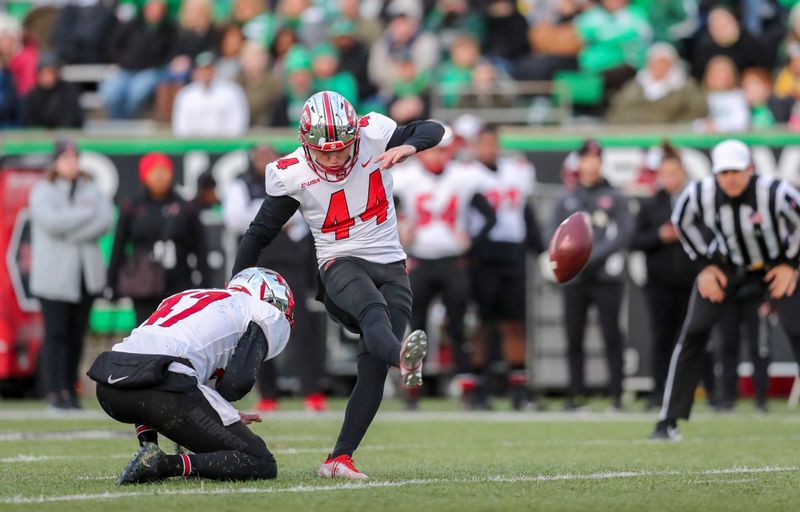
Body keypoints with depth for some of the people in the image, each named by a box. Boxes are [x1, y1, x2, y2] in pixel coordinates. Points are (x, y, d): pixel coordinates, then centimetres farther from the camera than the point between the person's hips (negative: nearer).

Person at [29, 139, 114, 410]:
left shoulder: (91, 189, 12)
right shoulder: (42, 192, 0)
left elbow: (106, 220, -3)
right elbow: (52, 220, -18)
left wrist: (69, 233, -13)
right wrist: (87, 213, -9)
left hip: (86, 274, 4)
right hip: (54, 276, -4)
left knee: (77, 334, 4)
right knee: (56, 334, -9)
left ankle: (69, 390, 11)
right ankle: (54, 392, -8)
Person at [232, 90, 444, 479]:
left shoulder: (374, 135, -6)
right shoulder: (291, 174, -8)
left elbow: (433, 130, 3)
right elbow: (260, 232, 3)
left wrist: (407, 146, -20)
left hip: (390, 266, 3)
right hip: (340, 264, -3)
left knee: (373, 367, -11)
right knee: (373, 308, -38)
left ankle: (339, 458, -10)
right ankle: (403, 358, -71)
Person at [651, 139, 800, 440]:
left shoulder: (776, 193, -32)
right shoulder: (699, 195, -24)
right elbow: (684, 224, -1)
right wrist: (706, 264, -3)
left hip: (775, 265, -2)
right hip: (727, 266, 2)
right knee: (693, 333, -7)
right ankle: (669, 420, -1)